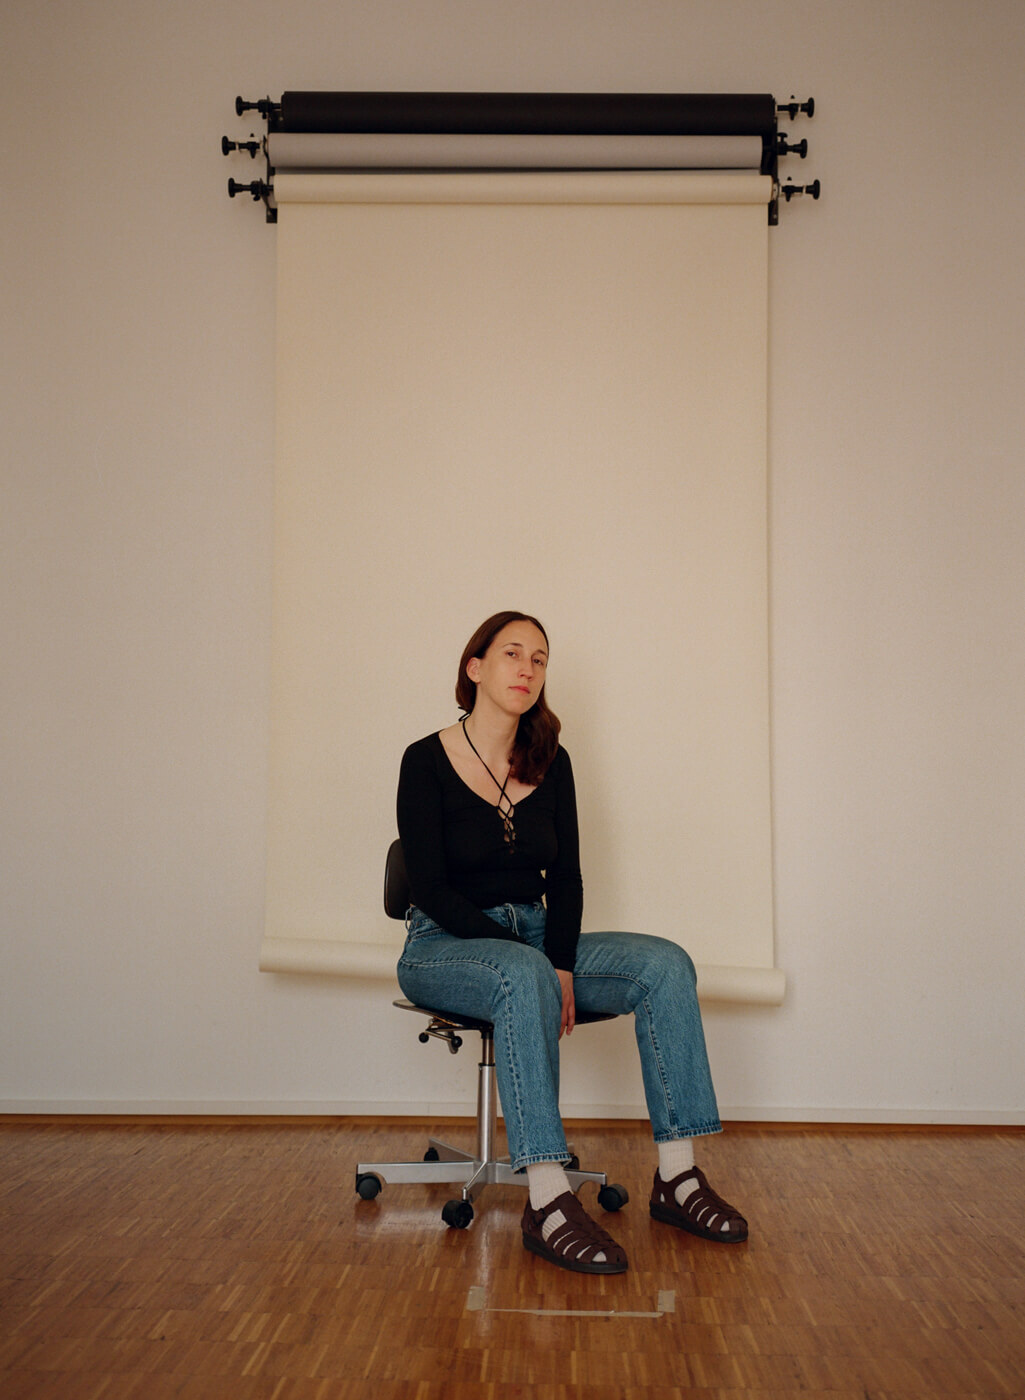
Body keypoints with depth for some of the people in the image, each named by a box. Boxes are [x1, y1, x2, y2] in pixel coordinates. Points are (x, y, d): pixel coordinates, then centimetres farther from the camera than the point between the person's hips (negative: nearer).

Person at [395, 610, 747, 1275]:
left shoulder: (551, 763, 7)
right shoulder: (426, 761, -7)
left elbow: (566, 877, 4)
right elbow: (431, 889, -13)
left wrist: (561, 966, -15)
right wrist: (539, 965, -20)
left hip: (535, 939, 5)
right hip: (444, 946, -5)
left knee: (665, 963, -17)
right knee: (522, 977, -39)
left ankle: (677, 1177, -18)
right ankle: (548, 1203, -40)